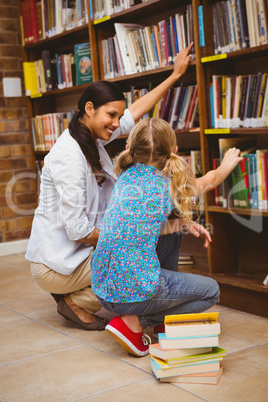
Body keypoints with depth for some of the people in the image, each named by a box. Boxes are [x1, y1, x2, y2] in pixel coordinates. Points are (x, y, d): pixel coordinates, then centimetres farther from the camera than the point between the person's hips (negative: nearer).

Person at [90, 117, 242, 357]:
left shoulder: (126, 175, 7)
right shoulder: (169, 185, -7)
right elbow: (200, 184, 16)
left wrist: (190, 224, 25)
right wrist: (226, 165, 36)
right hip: (136, 290, -7)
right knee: (211, 291, 15)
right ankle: (134, 322, -1)